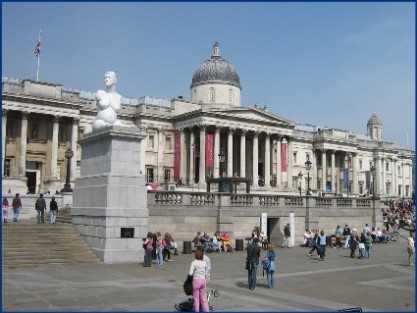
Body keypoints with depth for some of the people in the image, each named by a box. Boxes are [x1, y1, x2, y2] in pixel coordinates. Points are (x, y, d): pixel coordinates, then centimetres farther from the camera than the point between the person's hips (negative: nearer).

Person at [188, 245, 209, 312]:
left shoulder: (194, 263, -14)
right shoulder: (204, 263, 1)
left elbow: (190, 273, -20)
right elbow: (206, 273, 9)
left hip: (196, 280, -4)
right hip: (203, 280, 4)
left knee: (196, 298, 8)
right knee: (203, 298, 14)